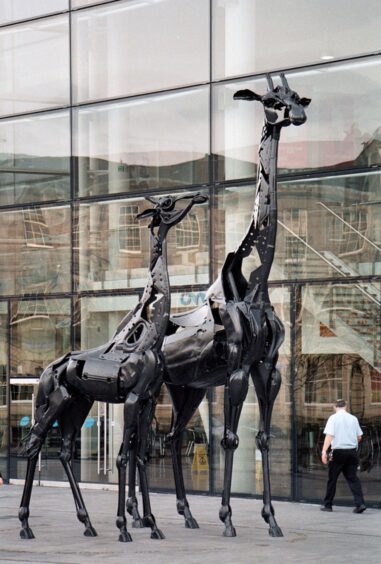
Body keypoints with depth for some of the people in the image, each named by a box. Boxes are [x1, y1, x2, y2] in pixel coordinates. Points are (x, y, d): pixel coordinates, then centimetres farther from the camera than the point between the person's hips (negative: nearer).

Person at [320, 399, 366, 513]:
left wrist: (324, 451, -19)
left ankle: (327, 505, 15)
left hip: (338, 451, -3)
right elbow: (359, 437, 10)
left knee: (332, 479, 8)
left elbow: (329, 435, -15)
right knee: (352, 478, 5)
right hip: (352, 451, 3)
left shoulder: (333, 418, -5)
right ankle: (360, 503, -9)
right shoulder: (353, 418, 7)